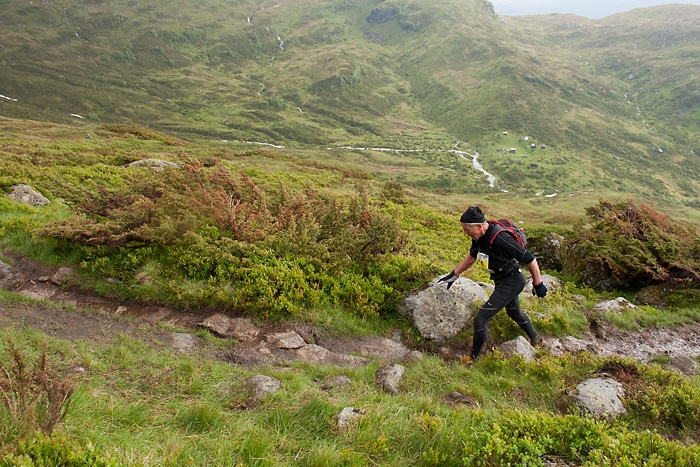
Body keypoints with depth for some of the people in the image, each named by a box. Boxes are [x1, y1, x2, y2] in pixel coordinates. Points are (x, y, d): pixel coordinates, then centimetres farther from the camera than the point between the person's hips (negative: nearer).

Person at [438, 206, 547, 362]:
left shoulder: (500, 239, -33)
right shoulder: (480, 236, -7)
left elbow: (530, 259, -23)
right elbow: (472, 256, 14)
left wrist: (538, 284, -11)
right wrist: (454, 275, 15)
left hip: (510, 283, -9)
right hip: (502, 280, 9)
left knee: (480, 320, -11)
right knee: (514, 313, 31)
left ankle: (473, 359, 8)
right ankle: (536, 340, 56)